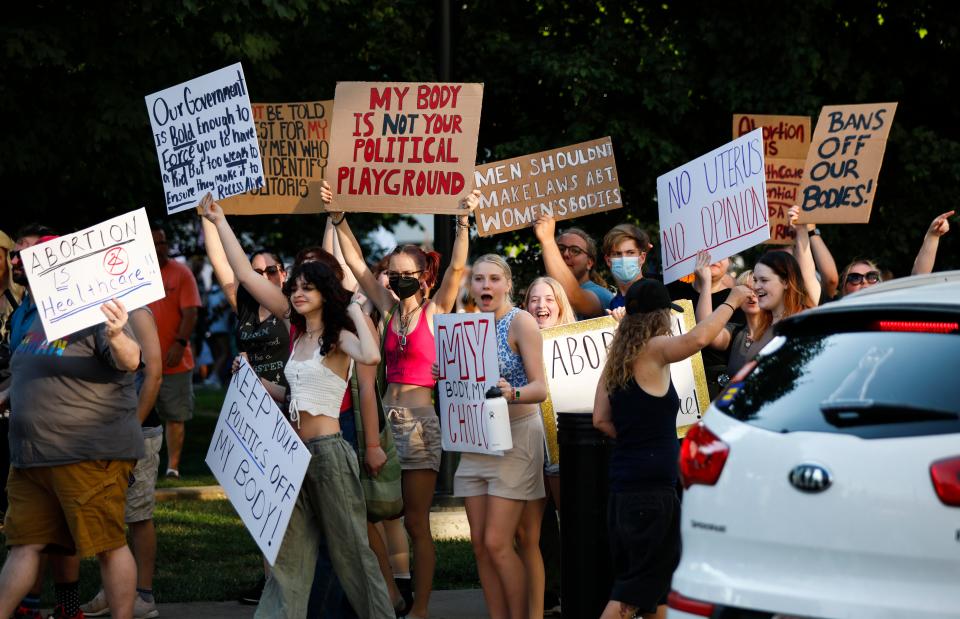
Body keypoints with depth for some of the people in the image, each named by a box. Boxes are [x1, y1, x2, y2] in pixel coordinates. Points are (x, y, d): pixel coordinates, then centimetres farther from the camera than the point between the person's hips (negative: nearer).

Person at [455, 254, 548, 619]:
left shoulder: (520, 322, -8)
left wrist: (513, 393, -34)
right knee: (480, 544, 4)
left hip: (516, 436, -6)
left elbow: (540, 388, -13)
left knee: (496, 543, -12)